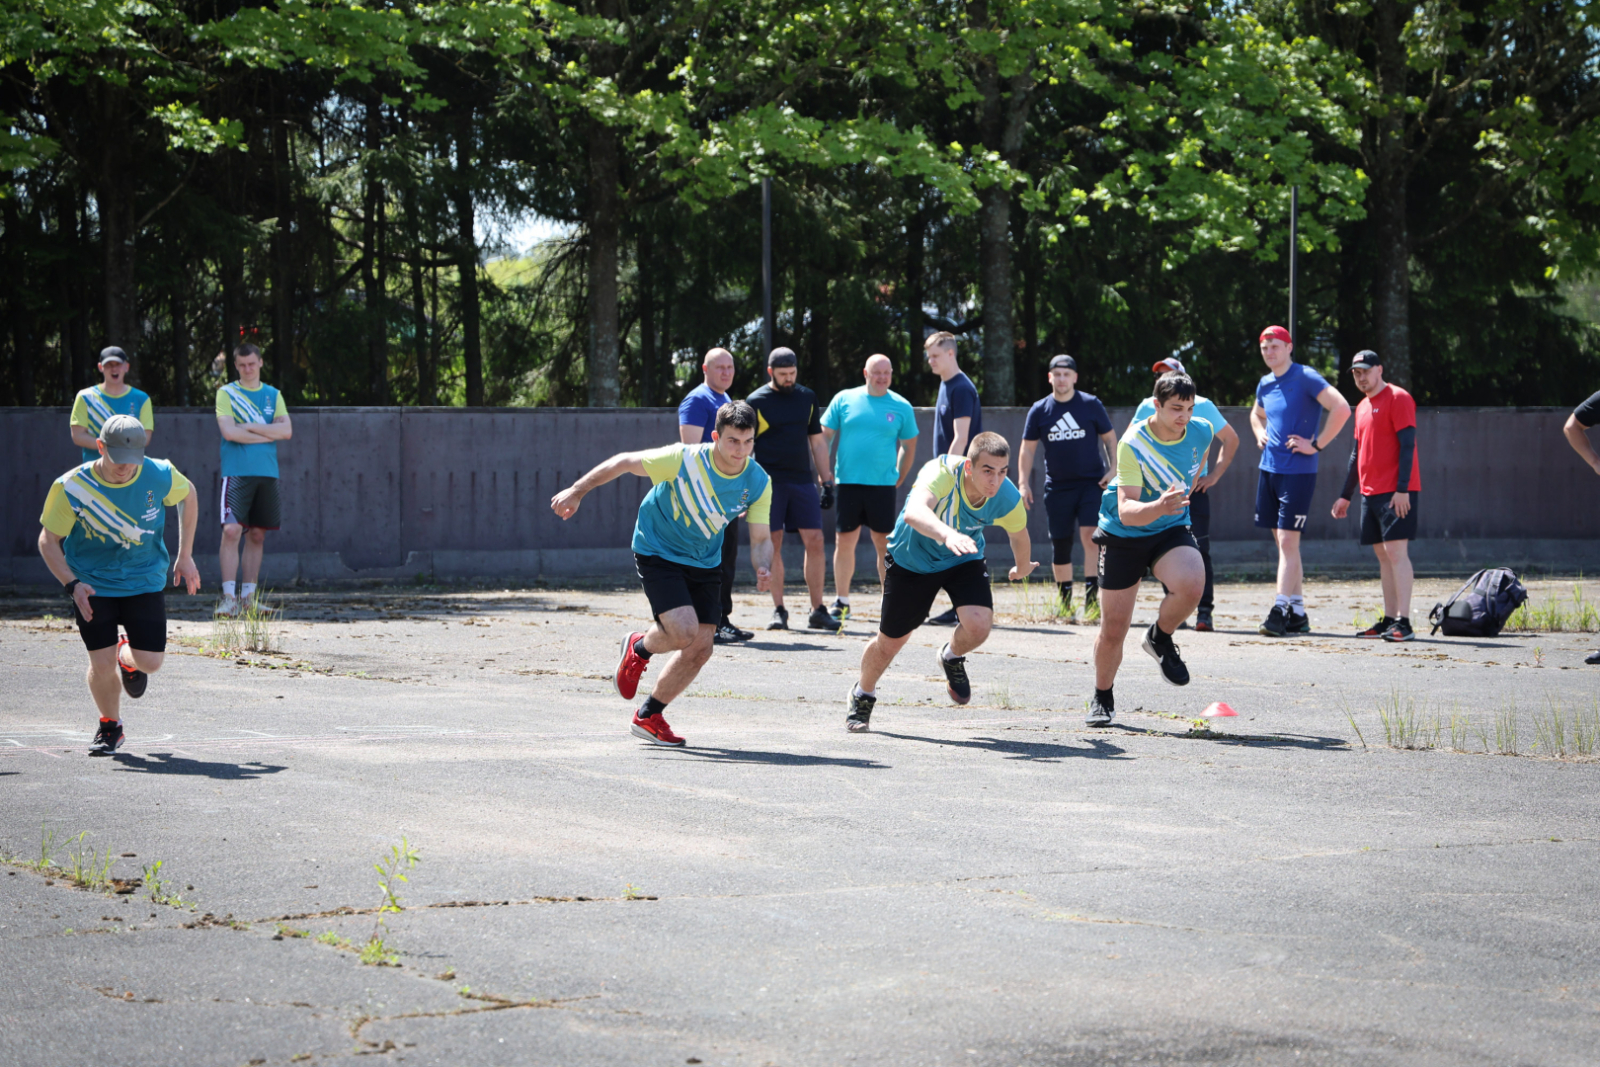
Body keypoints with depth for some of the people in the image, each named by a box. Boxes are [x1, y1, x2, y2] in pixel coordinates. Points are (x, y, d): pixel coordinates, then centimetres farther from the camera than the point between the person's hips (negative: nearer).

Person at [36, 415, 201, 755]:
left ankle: (128, 659, 35)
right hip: (92, 584, -1)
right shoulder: (71, 488, -19)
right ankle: (110, 726, 22)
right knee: (102, 665, -9)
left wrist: (185, 557, 7)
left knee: (150, 661, -5)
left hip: (145, 582, 1)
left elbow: (188, 495, 8)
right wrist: (72, 584, -22)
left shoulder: (161, 476, -15)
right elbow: (48, 540, -7)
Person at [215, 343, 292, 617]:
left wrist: (249, 426, -8)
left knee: (257, 535, 5)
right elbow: (229, 431, -11)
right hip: (236, 472, -4)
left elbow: (286, 430, 0)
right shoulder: (226, 393, 3)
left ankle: (247, 597, 11)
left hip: (267, 473, 4)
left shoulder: (273, 395, 13)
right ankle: (229, 597, -14)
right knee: (232, 530, -15)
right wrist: (269, 434, -5)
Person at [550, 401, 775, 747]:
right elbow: (625, 462, -14)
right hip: (657, 552, -5)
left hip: (705, 563, 5)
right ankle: (639, 648, 13)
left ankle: (648, 717, 20)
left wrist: (763, 569, -29)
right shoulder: (683, 460, -26)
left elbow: (760, 538, -7)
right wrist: (577, 491, -10)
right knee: (685, 632, -24)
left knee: (700, 649, -1)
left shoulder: (758, 482, -14)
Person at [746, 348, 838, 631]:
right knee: (773, 545, -2)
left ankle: (817, 611, 4)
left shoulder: (807, 398, 12)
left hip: (802, 480, 3)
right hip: (769, 481, -3)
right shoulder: (756, 401, -1)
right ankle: (779, 611, 6)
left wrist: (826, 481, 12)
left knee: (814, 541, -3)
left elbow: (817, 440, 17)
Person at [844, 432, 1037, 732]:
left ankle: (952, 657, 14)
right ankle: (863, 694, 43)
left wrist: (1022, 567, 21)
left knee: (978, 625, -24)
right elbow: (914, 512, -58)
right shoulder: (941, 473, -38)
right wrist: (947, 534, -76)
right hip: (911, 559, -2)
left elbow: (1019, 534, 1)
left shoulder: (1008, 500, -24)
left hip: (963, 561, 2)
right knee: (889, 642, 9)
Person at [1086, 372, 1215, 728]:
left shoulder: (1201, 432, -11)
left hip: (1172, 529, 3)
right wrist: (1159, 507, -51)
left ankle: (1160, 638, 2)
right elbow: (1126, 511, -32)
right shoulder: (1133, 445, -24)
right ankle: (1102, 698, 29)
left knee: (1191, 587, -31)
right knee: (1113, 628, 2)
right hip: (1124, 535, -3)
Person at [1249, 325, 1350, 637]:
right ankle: (1298, 614, 14)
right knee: (1283, 543, 9)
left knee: (1287, 541, -11)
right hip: (1269, 470, 8)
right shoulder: (1265, 384, 12)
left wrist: (1316, 444, -18)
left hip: (1298, 471, -8)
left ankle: (1279, 611, -14)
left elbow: (1341, 409, -21)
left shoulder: (1305, 378, -11)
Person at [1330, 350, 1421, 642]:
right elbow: (1356, 454, 24)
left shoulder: (1397, 399, -7)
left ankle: (1404, 622, -17)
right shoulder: (1362, 407, 19)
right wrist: (1345, 495, 23)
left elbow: (1407, 445, -14)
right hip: (1370, 492, 8)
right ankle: (1389, 620, 11)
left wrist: (1402, 489, -21)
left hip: (1395, 494, -8)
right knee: (1383, 555, 8)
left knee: (1396, 552, -13)